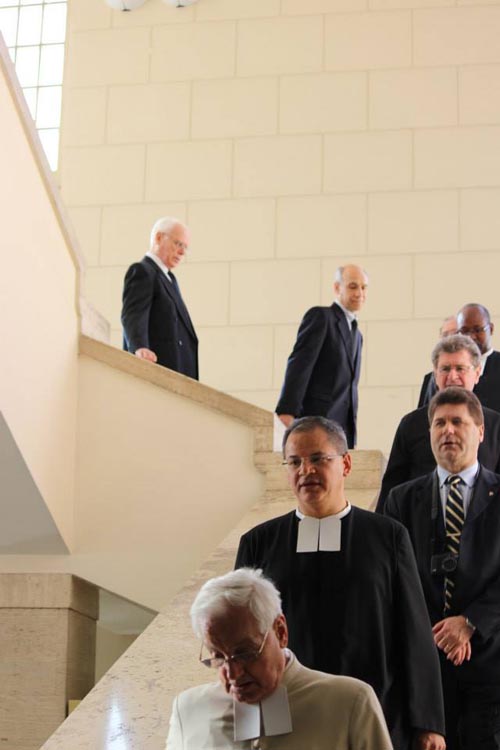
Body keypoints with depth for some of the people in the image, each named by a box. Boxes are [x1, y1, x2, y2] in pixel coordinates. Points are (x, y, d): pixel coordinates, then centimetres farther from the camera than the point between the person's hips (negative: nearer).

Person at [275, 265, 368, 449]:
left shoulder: (356, 335, 24)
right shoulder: (320, 316, 0)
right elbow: (299, 364, -11)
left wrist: (351, 434, 20)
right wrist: (287, 411, -22)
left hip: (343, 428, 7)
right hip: (317, 420, -7)